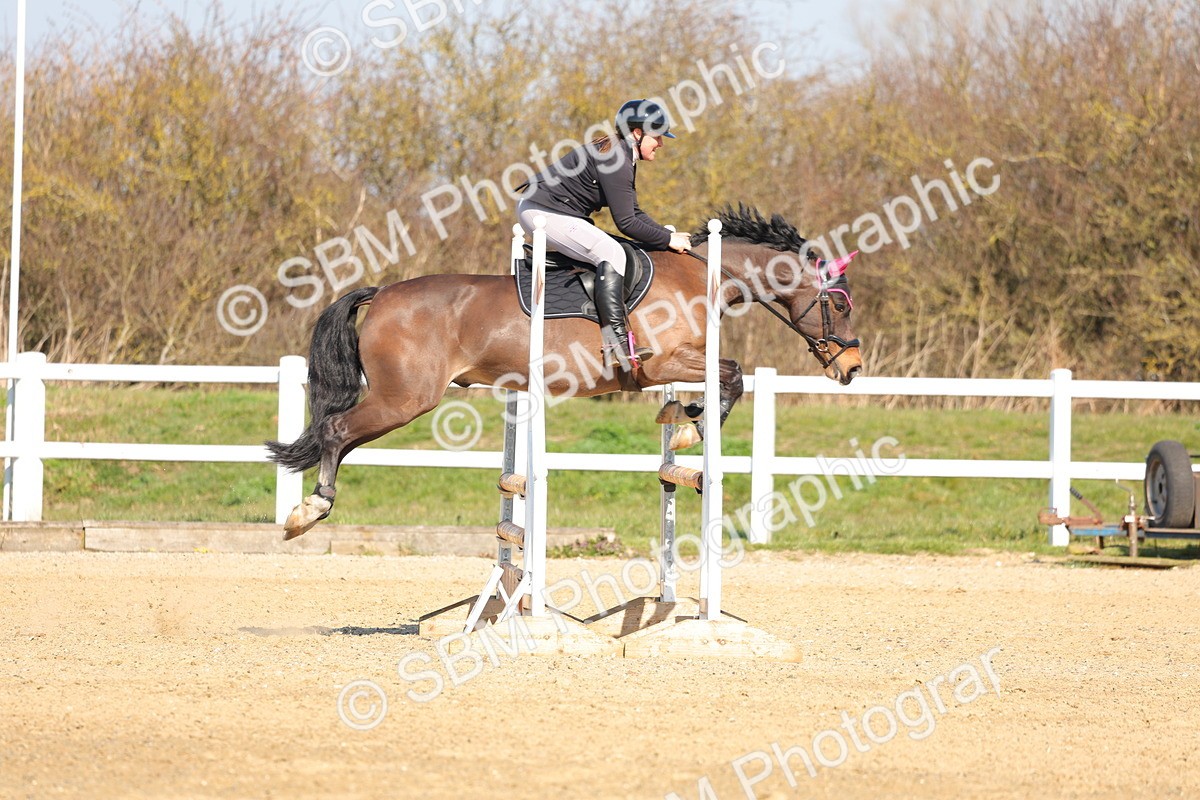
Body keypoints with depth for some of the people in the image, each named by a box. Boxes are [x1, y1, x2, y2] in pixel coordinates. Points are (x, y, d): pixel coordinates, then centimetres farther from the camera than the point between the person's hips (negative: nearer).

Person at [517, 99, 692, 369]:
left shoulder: (624, 157, 12)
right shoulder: (614, 160, -20)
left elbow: (634, 212, 18)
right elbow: (626, 222, -21)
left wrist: (667, 234, 6)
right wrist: (668, 240, -13)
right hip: (543, 212, -11)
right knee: (611, 252, -23)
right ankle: (617, 340, -30)